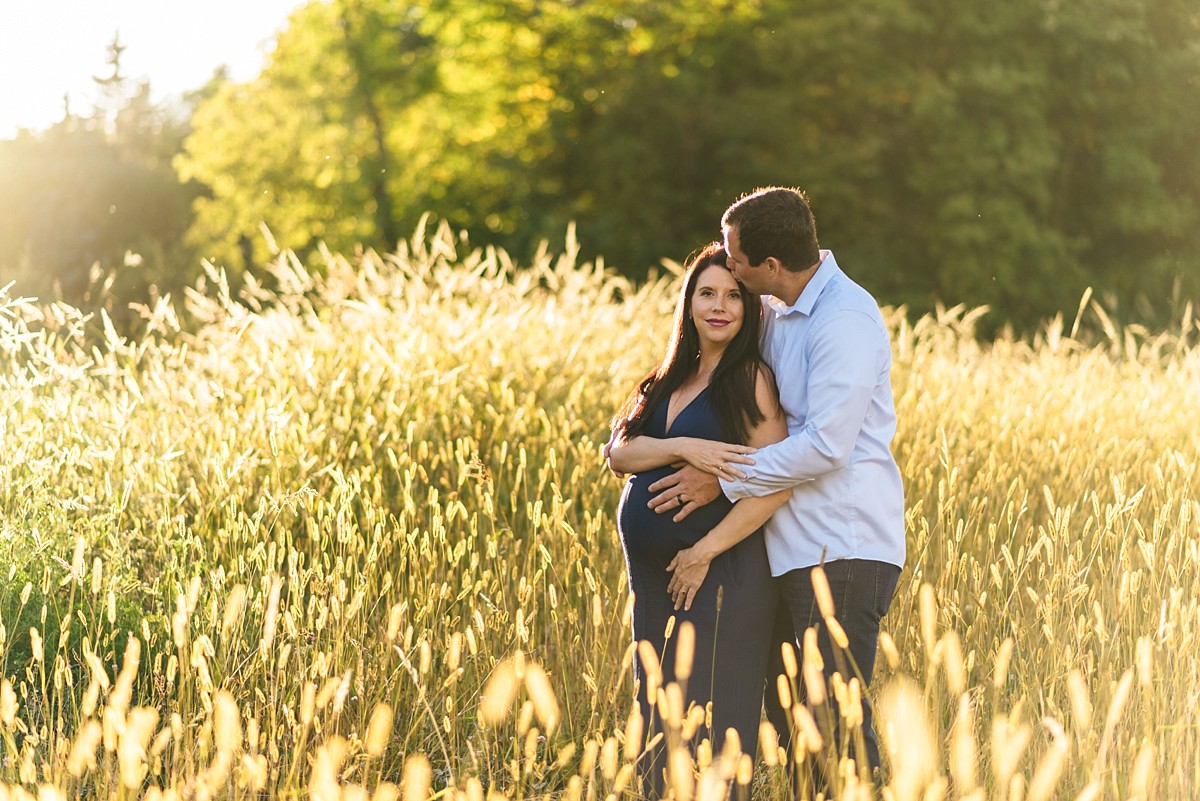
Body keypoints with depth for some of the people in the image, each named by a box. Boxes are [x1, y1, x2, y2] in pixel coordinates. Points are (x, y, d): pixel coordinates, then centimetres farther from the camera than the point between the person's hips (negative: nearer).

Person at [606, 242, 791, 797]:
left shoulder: (752, 379, -7)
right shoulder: (670, 380, 14)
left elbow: (776, 486, -15)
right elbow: (619, 454, 1)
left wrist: (703, 552, -15)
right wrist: (682, 447, -17)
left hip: (720, 578, -7)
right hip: (654, 578, 7)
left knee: (704, 739, -6)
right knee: (657, 728, 12)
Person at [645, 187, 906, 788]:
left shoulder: (845, 321, -15)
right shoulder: (777, 313, 14)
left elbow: (825, 445, -21)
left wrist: (722, 481, -13)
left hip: (843, 550, -10)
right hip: (800, 547, 10)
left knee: (834, 716, -10)